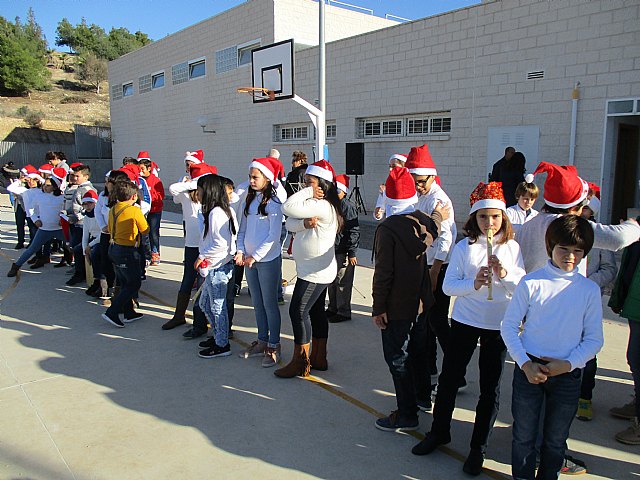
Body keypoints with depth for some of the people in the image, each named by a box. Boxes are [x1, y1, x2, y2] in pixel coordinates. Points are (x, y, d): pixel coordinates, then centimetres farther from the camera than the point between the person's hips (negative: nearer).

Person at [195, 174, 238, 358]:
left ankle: (222, 345, 15)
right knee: (204, 303, 20)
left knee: (217, 307, 2)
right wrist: (204, 258, 11)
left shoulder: (216, 213, -20)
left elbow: (220, 243, -25)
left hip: (218, 268, -10)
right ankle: (219, 335, 32)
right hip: (213, 267, 10)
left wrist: (202, 256, -14)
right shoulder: (217, 211, 11)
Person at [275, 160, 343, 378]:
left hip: (315, 272, -10)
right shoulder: (312, 206, 11)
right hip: (314, 270, 10)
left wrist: (308, 193, -15)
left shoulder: (323, 206, -20)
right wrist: (304, 223, -23)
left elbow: (288, 208, -27)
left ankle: (300, 362, 4)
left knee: (298, 311, -6)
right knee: (316, 311, 15)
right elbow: (290, 223, -3)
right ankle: (319, 357, 27)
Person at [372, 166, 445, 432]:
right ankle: (423, 397, 41)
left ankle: (407, 415, 13)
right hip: (421, 300, 7)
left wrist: (378, 307, -14)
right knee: (417, 350, 23)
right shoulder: (425, 221, -2)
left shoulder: (387, 228, -21)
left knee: (397, 358, 5)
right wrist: (438, 216, 42)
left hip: (397, 307, -7)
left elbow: (383, 272, -21)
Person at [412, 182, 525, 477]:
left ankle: (478, 448, 26)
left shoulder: (512, 248, 0)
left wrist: (504, 273, -21)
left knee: (490, 388, 9)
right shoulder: (464, 246, -4)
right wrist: (473, 283, -26)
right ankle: (439, 432, 32)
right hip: (465, 321, 0)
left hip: (499, 325, 0)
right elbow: (448, 285, -9)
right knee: (449, 378, 10)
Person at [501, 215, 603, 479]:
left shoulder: (590, 290, -2)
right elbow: (508, 326, -3)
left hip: (568, 373, 2)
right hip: (529, 368, -1)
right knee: (524, 435, 10)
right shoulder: (530, 283, -7)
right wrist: (525, 363, -13)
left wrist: (568, 363, -11)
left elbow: (594, 338, 3)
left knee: (555, 439, 15)